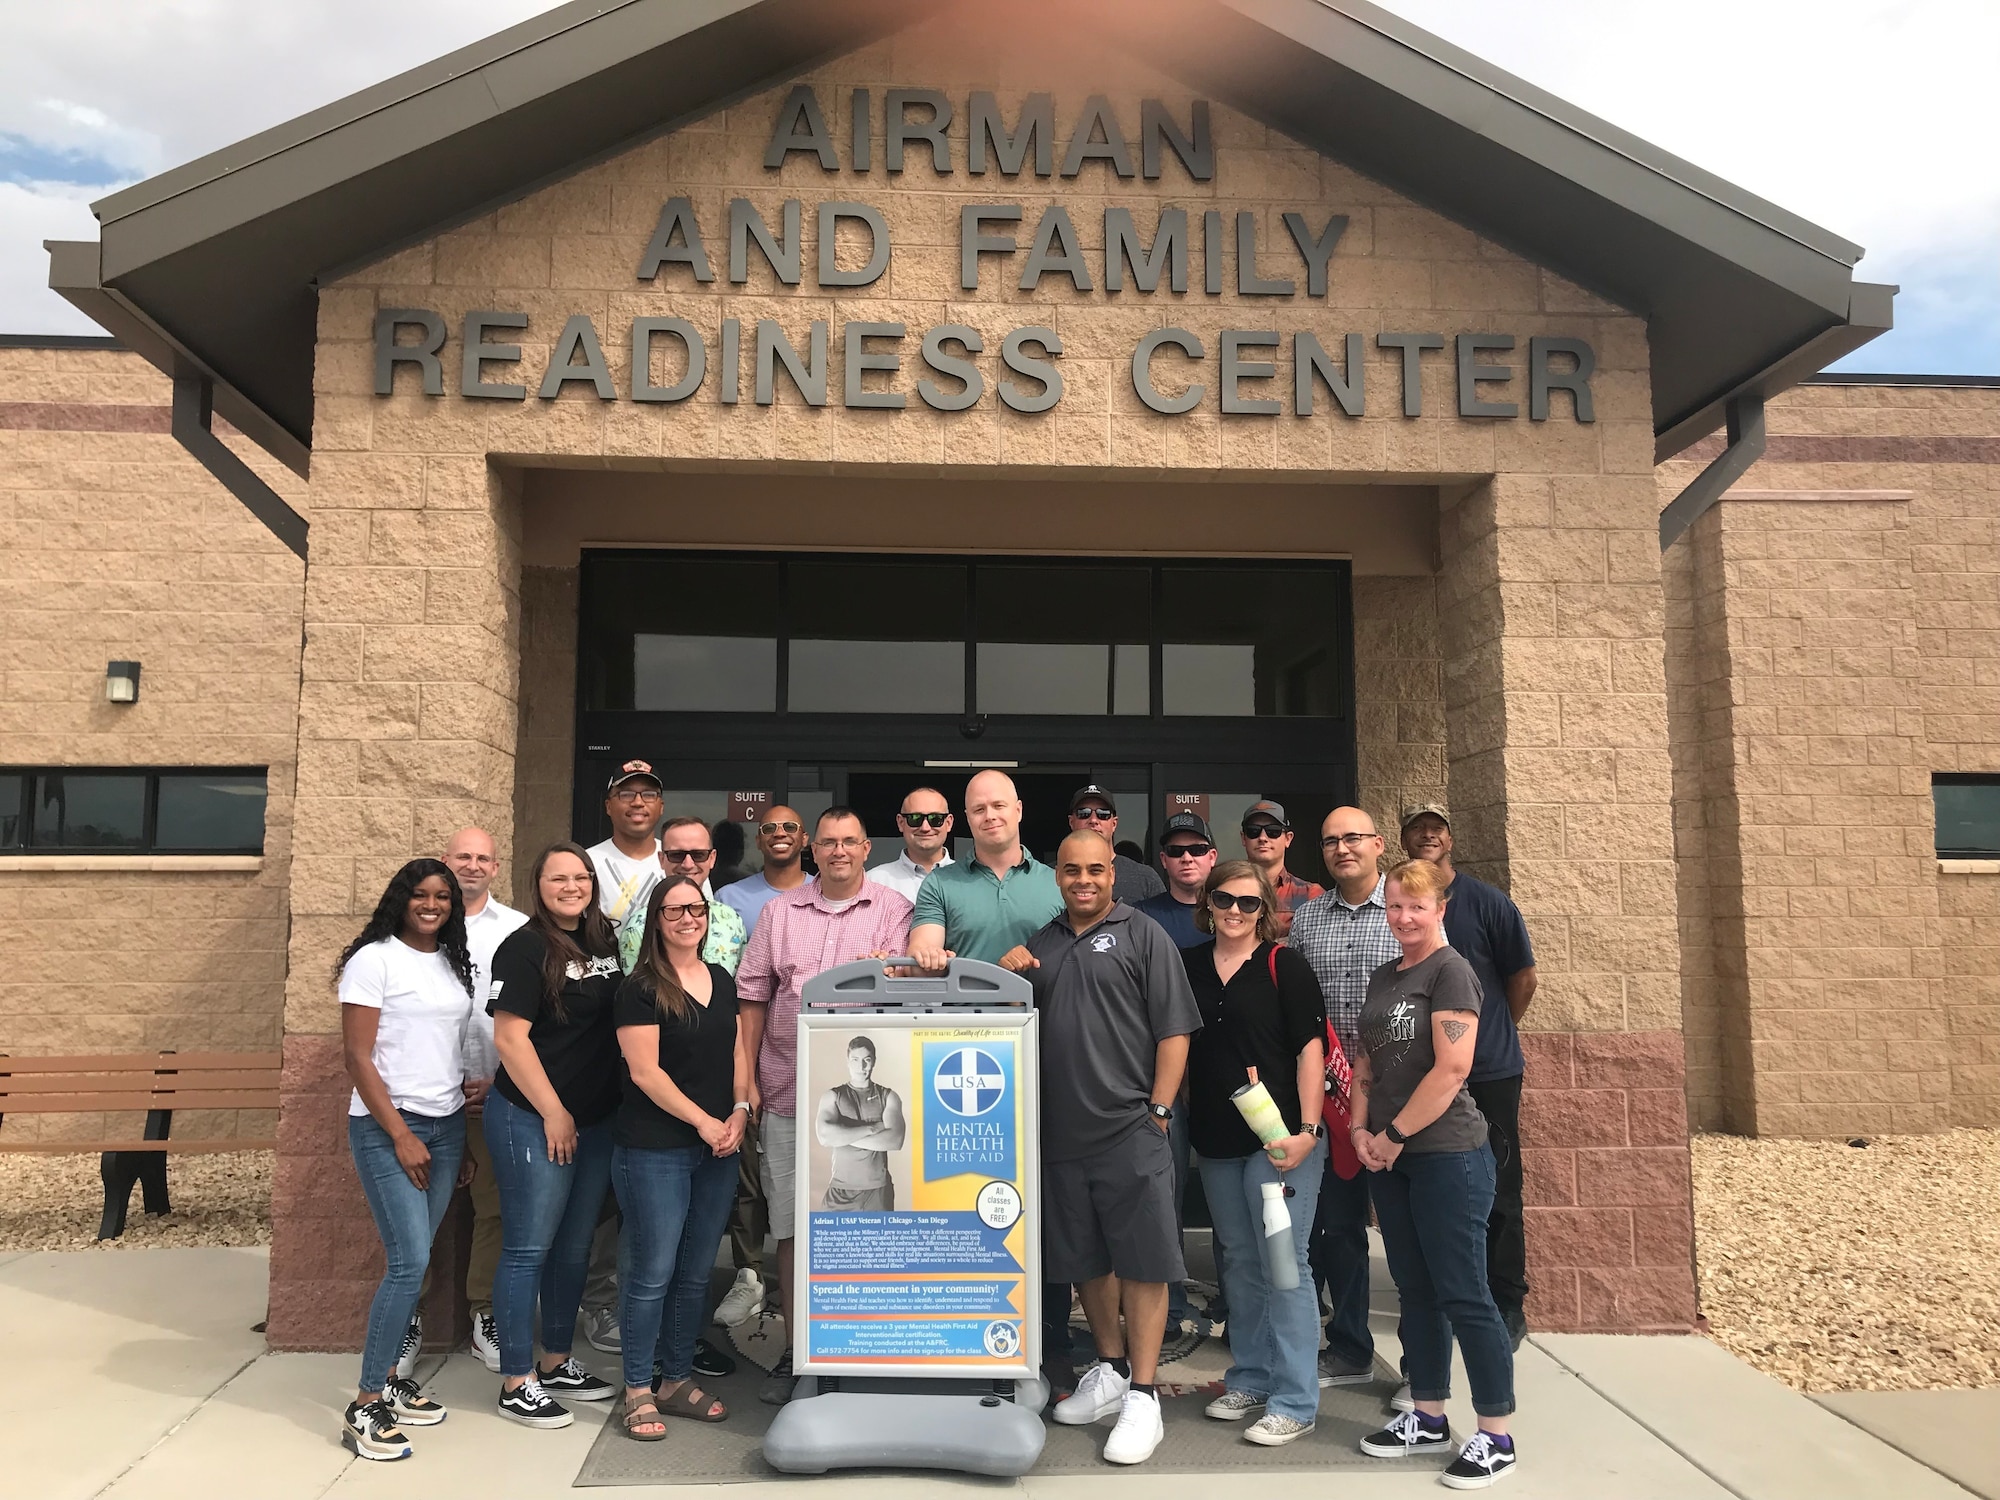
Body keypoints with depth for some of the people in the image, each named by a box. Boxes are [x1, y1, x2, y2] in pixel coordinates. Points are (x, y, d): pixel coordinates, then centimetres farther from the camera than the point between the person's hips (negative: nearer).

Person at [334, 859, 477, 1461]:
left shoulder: (452, 963, 12)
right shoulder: (373, 959, -7)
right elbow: (357, 1055, -11)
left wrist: (462, 1138, 14)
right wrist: (401, 1135, -14)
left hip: (446, 1125, 6)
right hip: (387, 1125, -6)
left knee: (413, 1260, 8)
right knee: (410, 1261, -11)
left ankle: (388, 1377, 22)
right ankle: (364, 1407, -1)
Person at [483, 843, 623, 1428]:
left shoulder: (606, 942, 9)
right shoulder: (525, 948, -11)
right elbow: (510, 1038, -15)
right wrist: (553, 1112, -15)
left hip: (596, 1119, 7)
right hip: (533, 1119, -7)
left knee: (575, 1247, 15)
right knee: (529, 1249, 0)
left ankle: (556, 1362, 30)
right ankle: (517, 1384, 11)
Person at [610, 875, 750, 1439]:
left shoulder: (722, 981, 12)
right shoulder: (640, 988, -8)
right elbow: (645, 1071, -13)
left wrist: (740, 1109, -1)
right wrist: (704, 1121, -13)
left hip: (717, 1150, 6)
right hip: (655, 1150, -6)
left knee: (696, 1272, 12)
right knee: (653, 1272, 0)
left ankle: (677, 1380, 25)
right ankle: (637, 1391, 14)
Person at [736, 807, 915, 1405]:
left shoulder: (892, 910, 3)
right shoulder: (780, 910, 11)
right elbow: (753, 996, 10)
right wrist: (746, 1077, 6)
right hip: (787, 1094, 2)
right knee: (791, 1227, 7)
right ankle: (795, 1351, 20)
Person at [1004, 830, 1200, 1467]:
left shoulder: (1142, 935, -1)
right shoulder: (1040, 943, 14)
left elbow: (1174, 1031, -5)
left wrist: (1158, 1111, -10)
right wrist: (1007, 975, 1)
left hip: (1129, 1131, -5)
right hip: (1062, 1131, 5)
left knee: (1141, 1261, 0)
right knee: (1086, 1259, 15)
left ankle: (1142, 1396, 9)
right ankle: (1110, 1370, 32)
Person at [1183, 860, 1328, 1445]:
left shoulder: (1283, 965, -6)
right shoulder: (1189, 965, 7)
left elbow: (1310, 1047, -9)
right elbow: (1178, 1045, 15)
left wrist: (1307, 1128, -16)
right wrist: (1179, 1121, 9)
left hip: (1279, 1137, -5)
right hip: (1216, 1139, 6)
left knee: (1284, 1264, -2)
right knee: (1239, 1261, 17)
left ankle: (1295, 1402, 8)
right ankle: (1249, 1380, 31)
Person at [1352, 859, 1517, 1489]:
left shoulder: (1450, 971, -10)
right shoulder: (1382, 978, 14)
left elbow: (1451, 1068, -18)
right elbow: (1366, 1063, 18)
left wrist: (1393, 1135, -12)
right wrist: (1361, 1130, 3)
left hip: (1448, 1153, -8)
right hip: (1388, 1156, 8)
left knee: (1462, 1294, -2)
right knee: (1415, 1289, 14)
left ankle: (1496, 1438, 9)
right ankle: (1428, 1418, 26)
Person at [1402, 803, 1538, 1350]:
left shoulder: (1486, 901, -5)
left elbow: (1523, 977, 2)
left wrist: (1492, 1035, 9)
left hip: (1489, 1072, -3)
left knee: (1496, 1192, 4)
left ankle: (1507, 1306, 17)